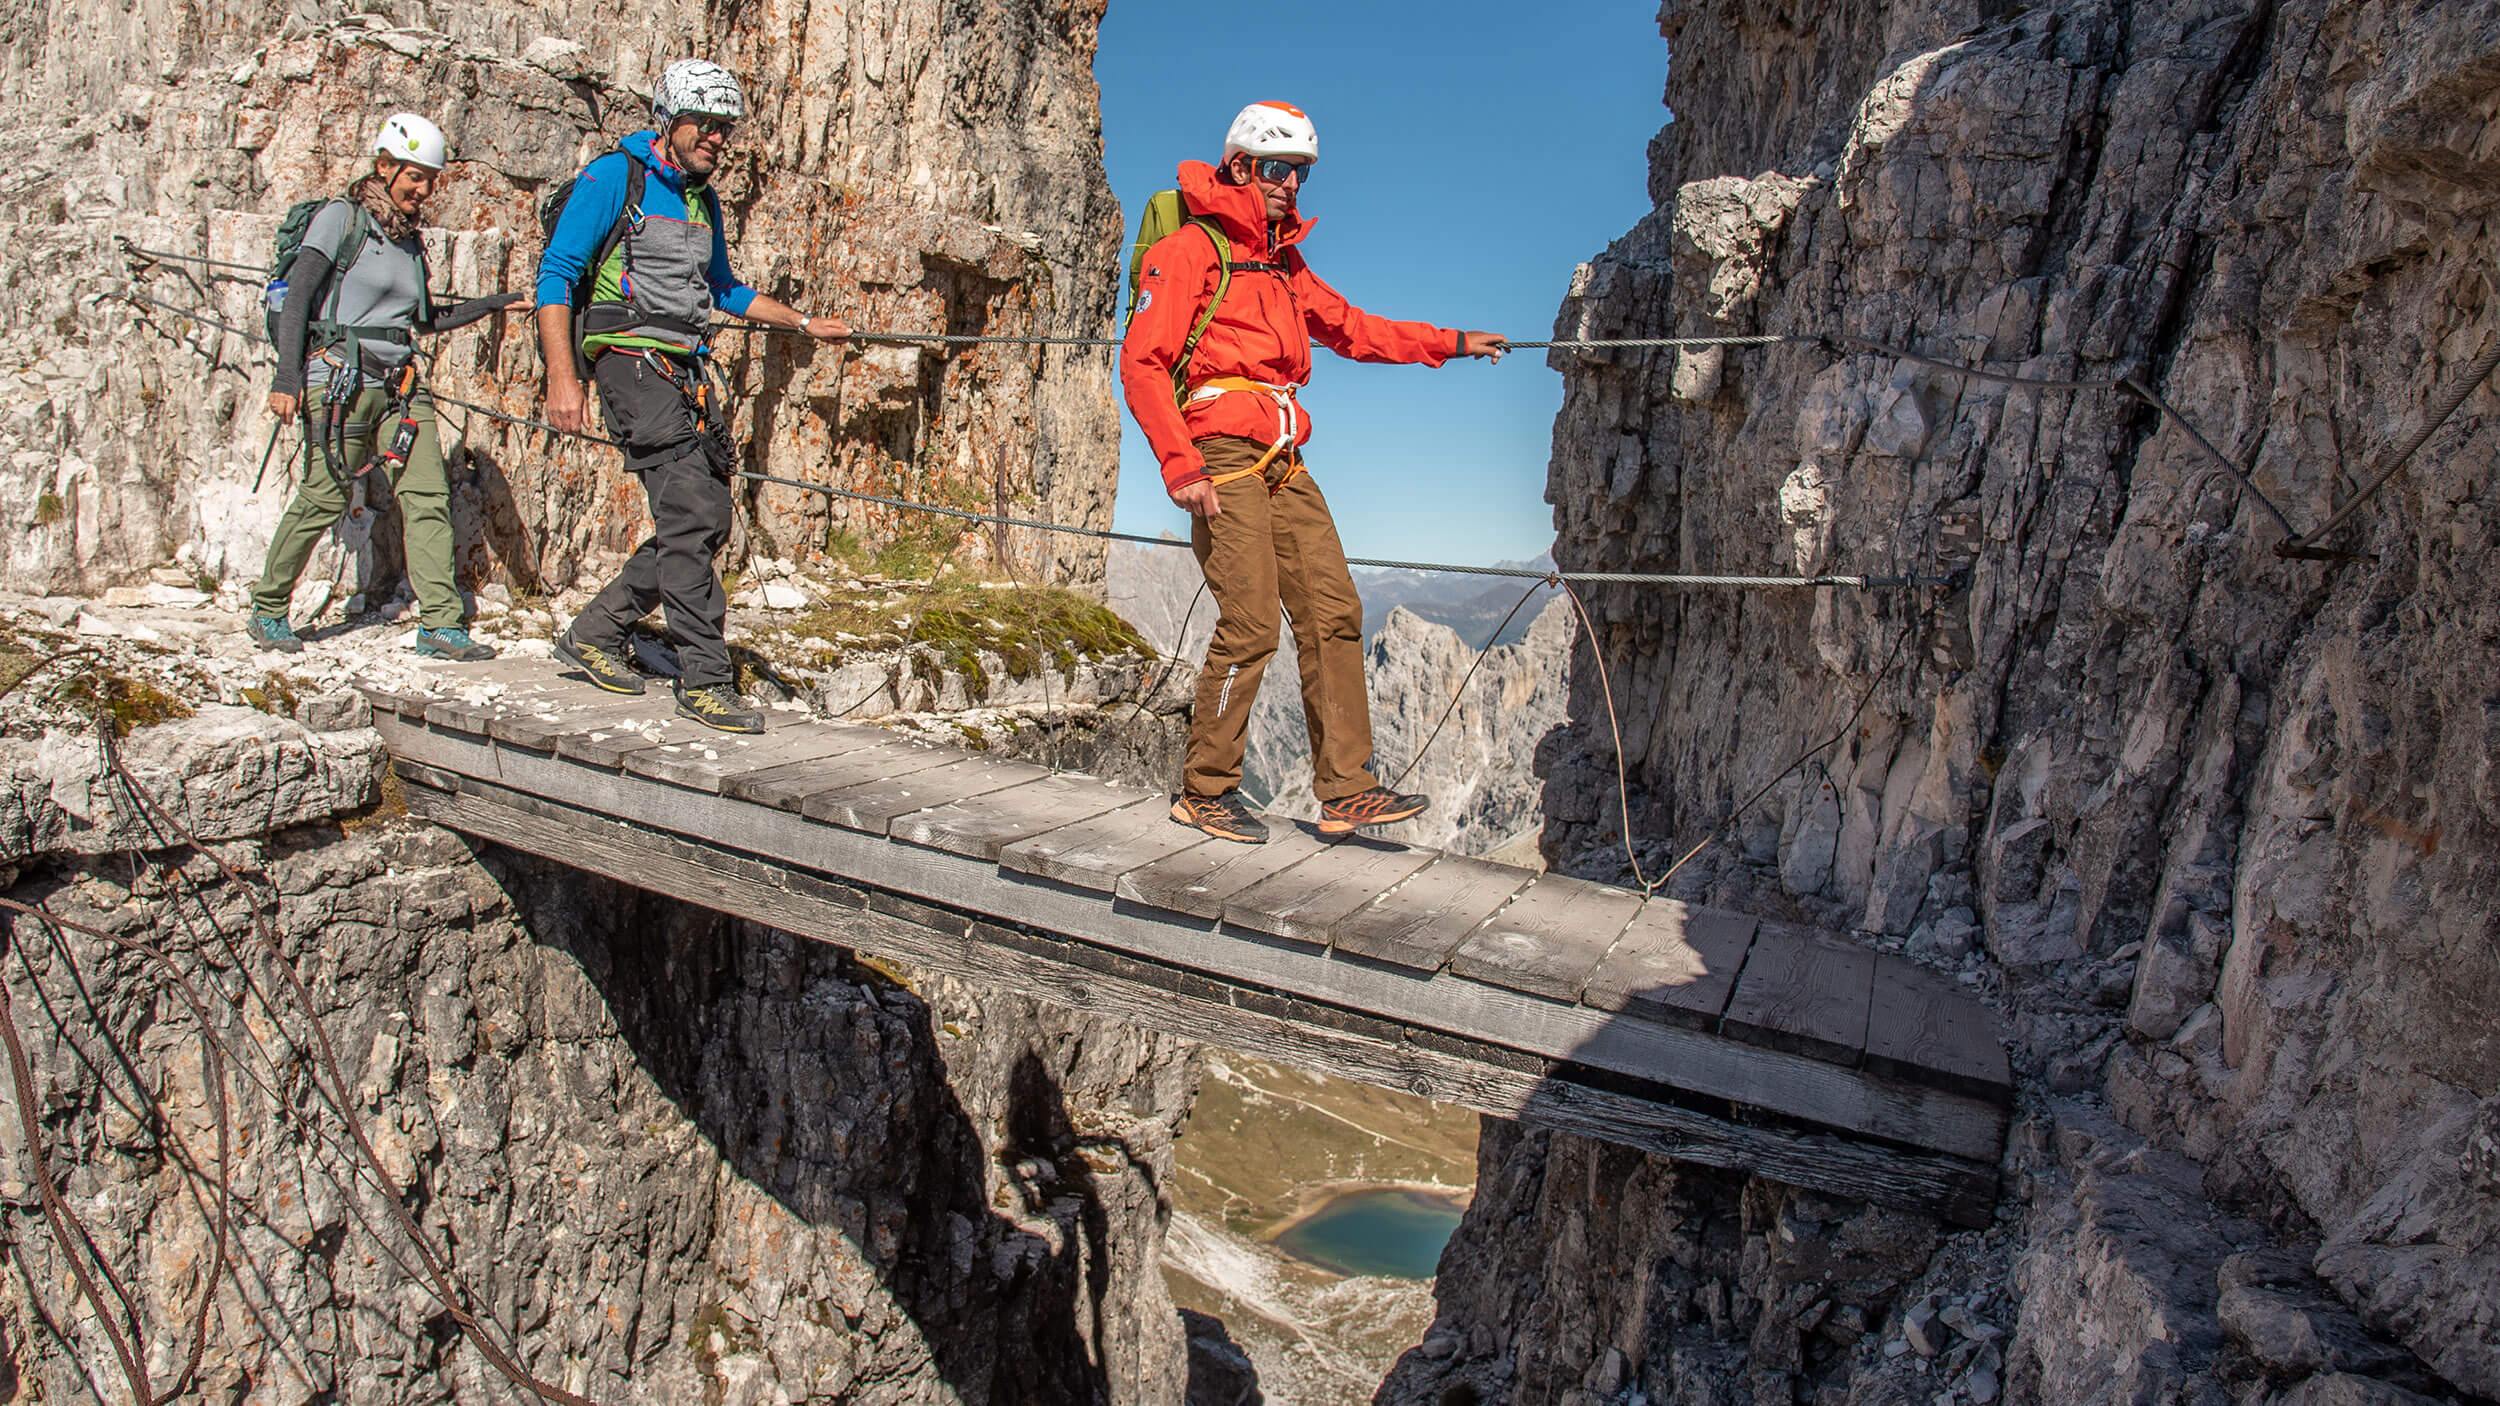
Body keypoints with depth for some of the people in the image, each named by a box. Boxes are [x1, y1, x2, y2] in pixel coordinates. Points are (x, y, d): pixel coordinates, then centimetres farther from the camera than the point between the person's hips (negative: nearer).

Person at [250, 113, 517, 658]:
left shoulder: (410, 239, 17)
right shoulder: (341, 218, -2)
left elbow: (427, 319, 25)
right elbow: (296, 299, -7)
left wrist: (498, 303, 21)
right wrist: (287, 378, -16)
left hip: (400, 386, 6)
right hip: (340, 379, -6)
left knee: (428, 495, -6)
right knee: (324, 497, -5)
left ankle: (441, 624, -7)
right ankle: (267, 611, 14)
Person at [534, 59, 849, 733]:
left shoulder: (703, 201, 20)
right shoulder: (613, 178, -3)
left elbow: (724, 290, 34)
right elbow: (555, 275, -8)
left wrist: (806, 323, 33)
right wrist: (562, 378, -18)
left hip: (688, 369, 8)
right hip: (631, 359, -8)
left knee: (706, 522, 3)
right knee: (690, 513, -16)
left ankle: (596, 632, 19)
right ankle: (705, 680, -11)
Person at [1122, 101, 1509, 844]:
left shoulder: (1284, 262, 23)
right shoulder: (1189, 249, -1)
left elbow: (1352, 329, 34)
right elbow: (1141, 363, -9)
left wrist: (1451, 343, 31)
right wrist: (1180, 466, -17)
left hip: (1282, 464, 8)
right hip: (1219, 456, -8)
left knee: (1333, 612, 0)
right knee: (1251, 623, -13)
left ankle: (1346, 789, 3)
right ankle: (1205, 789, 2)